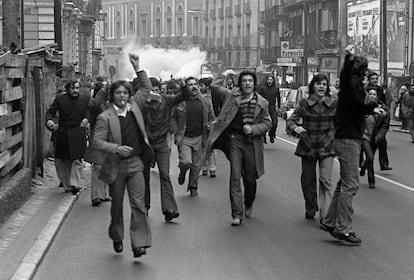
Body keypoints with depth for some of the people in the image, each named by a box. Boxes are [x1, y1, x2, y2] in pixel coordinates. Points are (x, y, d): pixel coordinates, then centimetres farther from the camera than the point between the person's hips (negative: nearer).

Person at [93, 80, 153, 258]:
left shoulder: (134, 108, 5)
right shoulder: (105, 117, -9)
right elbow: (97, 142, -14)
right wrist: (116, 148, -24)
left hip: (135, 164, 2)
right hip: (116, 166, -2)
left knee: (138, 204, -9)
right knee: (117, 206, 12)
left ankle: (139, 244, -10)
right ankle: (117, 238, 34)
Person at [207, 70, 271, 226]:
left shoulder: (262, 103, 2)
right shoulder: (231, 96, 1)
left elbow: (267, 123, 3)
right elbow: (214, 88, 16)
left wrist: (253, 129, -9)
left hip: (252, 142, 1)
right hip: (235, 140, -1)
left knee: (250, 179, 10)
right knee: (235, 177, -9)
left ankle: (249, 204, 39)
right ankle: (237, 214, -7)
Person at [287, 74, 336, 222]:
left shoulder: (333, 104, 0)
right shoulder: (304, 103, -1)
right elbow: (291, 120, -3)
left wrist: (331, 137, -2)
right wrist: (296, 128, -24)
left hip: (326, 147, -1)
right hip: (308, 146, 1)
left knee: (325, 179, -13)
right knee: (308, 180, 11)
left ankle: (325, 215, -13)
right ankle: (310, 210, 32)